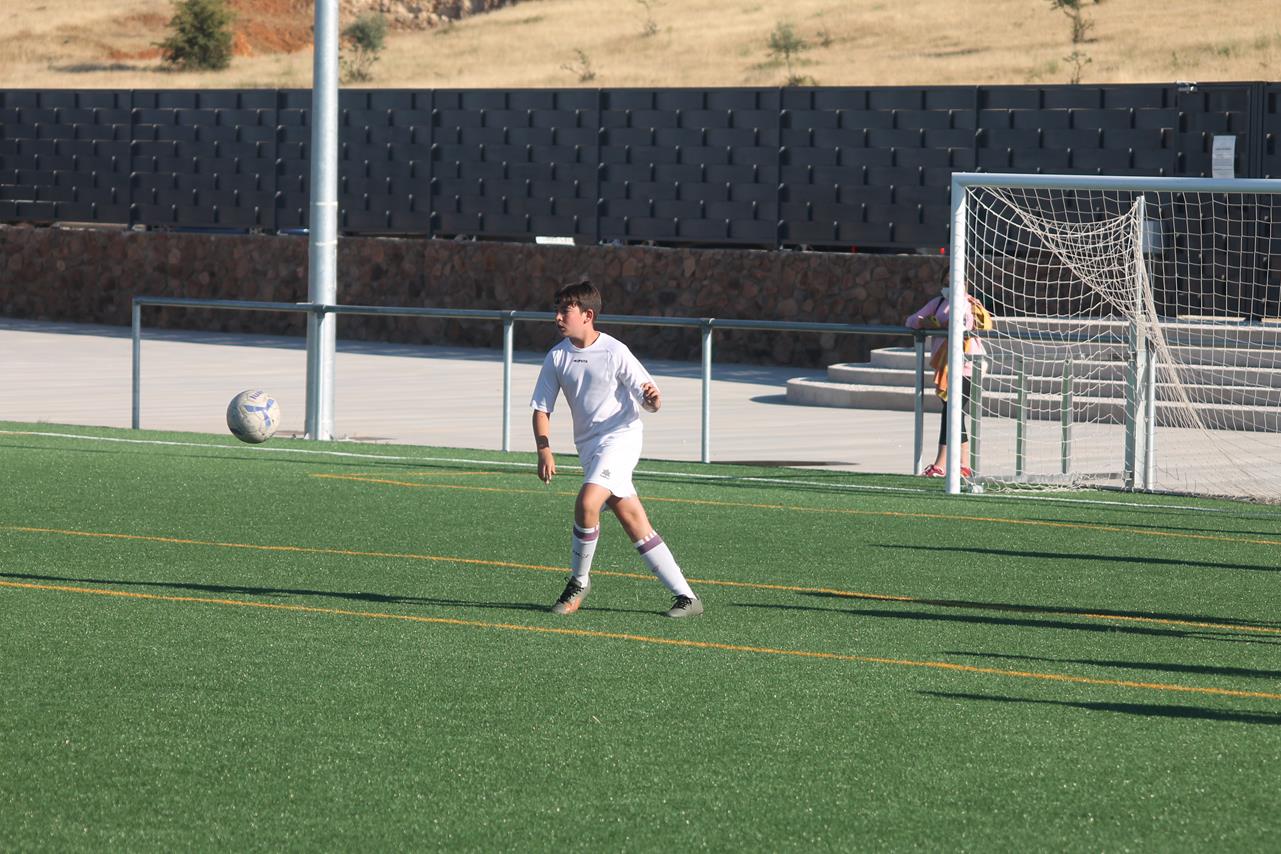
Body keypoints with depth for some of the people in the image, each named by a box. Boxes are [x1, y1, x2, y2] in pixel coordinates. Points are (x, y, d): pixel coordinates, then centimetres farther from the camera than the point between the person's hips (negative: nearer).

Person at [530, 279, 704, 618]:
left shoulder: (615, 352, -11)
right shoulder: (557, 357, 2)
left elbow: (650, 402, -6)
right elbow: (541, 408, 4)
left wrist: (653, 399, -30)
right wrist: (544, 451, -10)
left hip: (620, 436, -5)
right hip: (588, 446, 5)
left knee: (587, 503, -25)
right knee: (638, 528, 3)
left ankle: (579, 580, -4)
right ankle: (686, 597, 7)